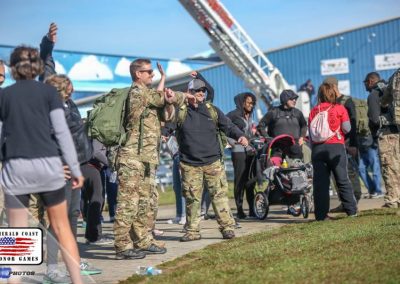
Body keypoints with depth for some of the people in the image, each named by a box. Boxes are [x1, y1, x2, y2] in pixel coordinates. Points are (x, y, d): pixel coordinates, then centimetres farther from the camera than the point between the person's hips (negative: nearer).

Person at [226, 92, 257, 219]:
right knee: (240, 181, -6)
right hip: (239, 151, -7)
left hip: (251, 150, 7)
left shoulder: (249, 116, 17)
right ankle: (240, 210, -2)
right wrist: (232, 141, -12)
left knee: (251, 180, 7)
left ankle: (252, 209, 11)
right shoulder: (234, 115, -6)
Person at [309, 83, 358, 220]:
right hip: (336, 147, -2)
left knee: (320, 182, 2)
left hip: (317, 149, 2)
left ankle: (321, 214, 0)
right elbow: (347, 128, -4)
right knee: (343, 180, 5)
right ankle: (351, 210, 8)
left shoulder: (313, 111, 8)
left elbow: (310, 133, 7)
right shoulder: (339, 108, 1)